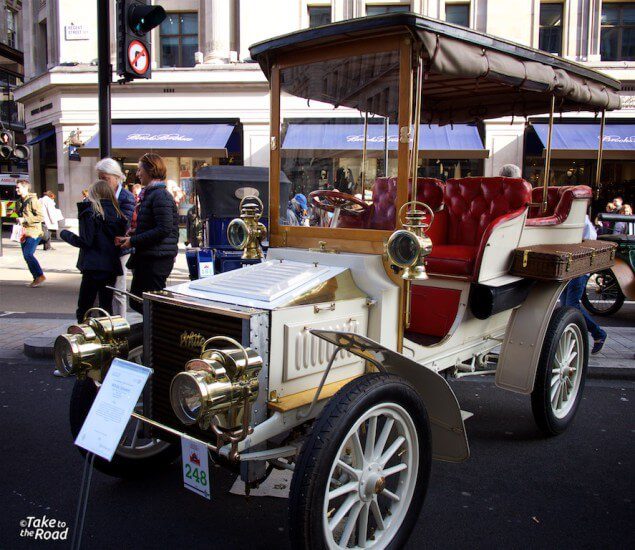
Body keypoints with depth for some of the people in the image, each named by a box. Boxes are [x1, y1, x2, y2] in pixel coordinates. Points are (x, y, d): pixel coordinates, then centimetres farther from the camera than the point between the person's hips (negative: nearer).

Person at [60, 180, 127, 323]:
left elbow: (85, 241, -13)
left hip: (93, 266, -5)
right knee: (106, 307, 12)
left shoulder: (90, 211, -8)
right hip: (112, 266, 5)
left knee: (83, 308, 2)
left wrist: (65, 234, 1)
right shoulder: (117, 213, 6)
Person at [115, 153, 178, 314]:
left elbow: (164, 229, -23)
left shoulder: (160, 195, -15)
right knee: (136, 300, 15)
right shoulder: (148, 194, 17)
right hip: (146, 257, 10)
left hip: (157, 258, -10)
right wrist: (131, 234, 7)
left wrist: (133, 241, -18)